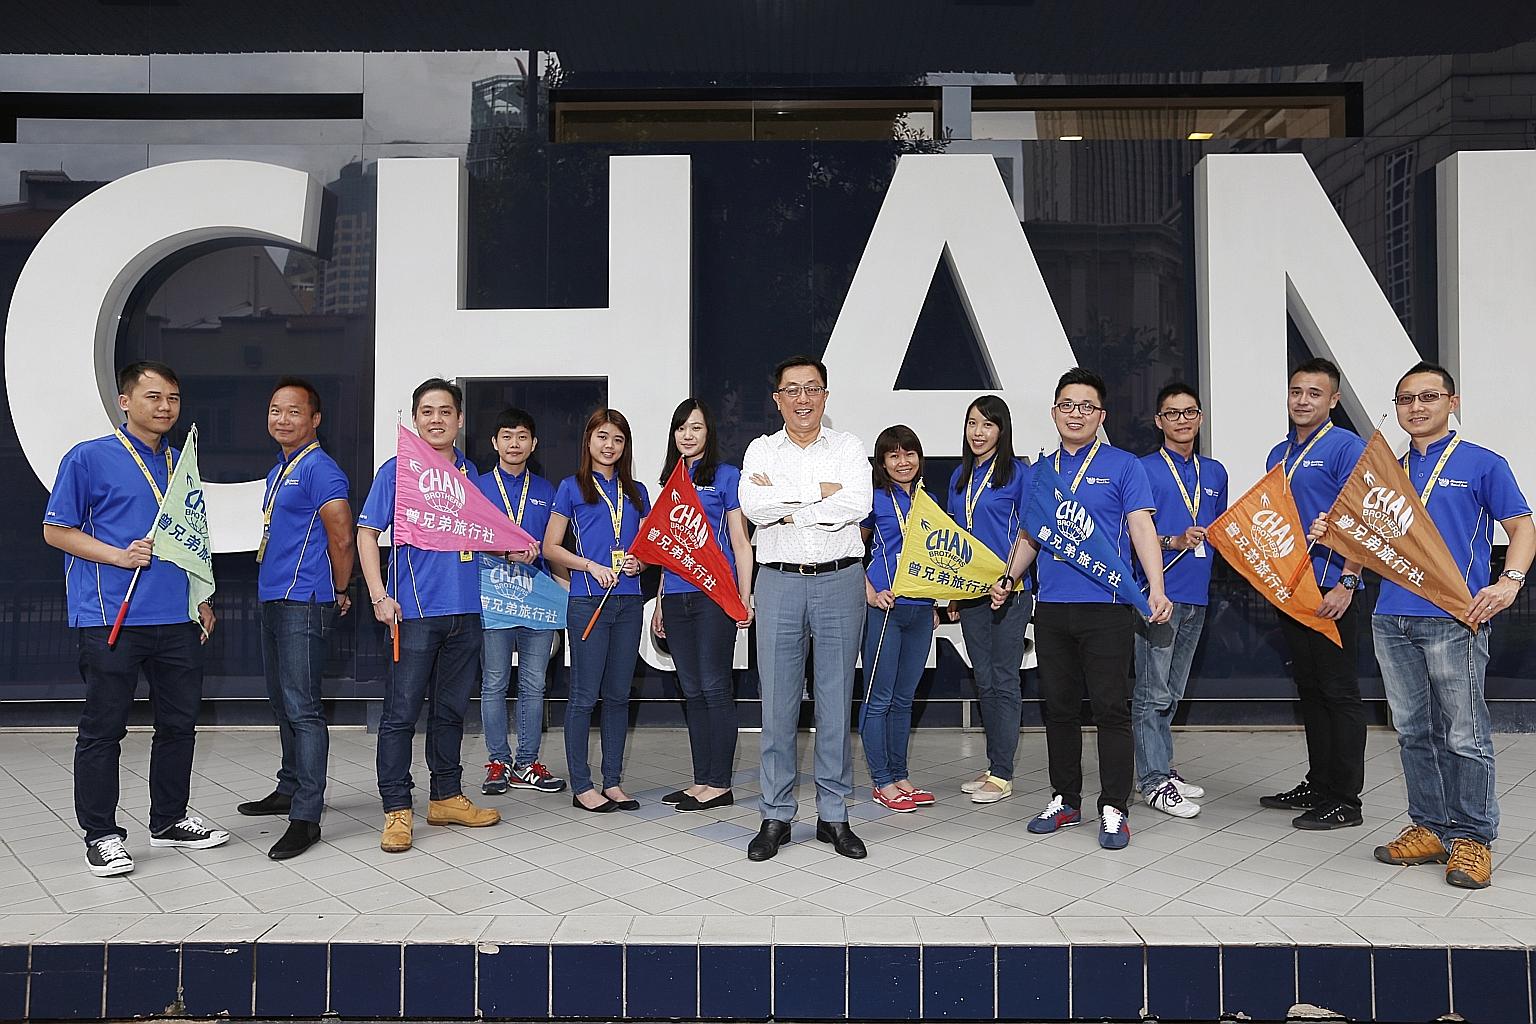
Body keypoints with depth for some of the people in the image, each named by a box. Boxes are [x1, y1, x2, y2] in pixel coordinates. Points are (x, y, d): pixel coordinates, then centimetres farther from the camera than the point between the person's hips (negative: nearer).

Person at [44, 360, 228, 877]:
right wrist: (119, 556, -16)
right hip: (111, 618, -6)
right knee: (103, 729, 3)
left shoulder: (180, 463, 15)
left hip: (177, 619, 6)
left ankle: (169, 819, 27)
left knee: (179, 723, 12)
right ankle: (101, 833, 15)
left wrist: (201, 600, 17)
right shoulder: (89, 458, -2)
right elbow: (56, 530, -3)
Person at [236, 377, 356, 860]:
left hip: (304, 606, -10)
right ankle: (289, 789, 31)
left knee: (302, 708, -10)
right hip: (272, 602, 10)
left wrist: (340, 593, -7)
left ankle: (306, 816, -7)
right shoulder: (276, 472, 19)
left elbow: (342, 539, -18)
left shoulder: (320, 469, -12)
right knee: (283, 705, 18)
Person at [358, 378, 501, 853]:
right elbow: (367, 533, -3)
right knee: (402, 712, -3)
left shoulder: (471, 475, 13)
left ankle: (446, 796, 24)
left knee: (451, 710, 13)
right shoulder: (396, 471, -1)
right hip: (413, 612, -5)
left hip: (464, 610, 5)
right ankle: (397, 809, 5)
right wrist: (379, 596, -13)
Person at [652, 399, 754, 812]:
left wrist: (745, 597, -8)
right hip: (676, 598, 6)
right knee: (693, 691, 9)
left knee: (715, 688, -4)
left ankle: (720, 784, 4)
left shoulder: (726, 476, 1)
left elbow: (740, 542, -2)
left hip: (714, 595, -6)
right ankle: (702, 781, 16)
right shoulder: (670, 482, 17)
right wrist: (661, 603, 17)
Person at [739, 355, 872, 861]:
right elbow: (753, 507, -9)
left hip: (840, 581, 0)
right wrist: (820, 491, -11)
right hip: (779, 582, 1)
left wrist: (784, 507, -9)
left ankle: (833, 815, 15)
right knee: (778, 701, 3)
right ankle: (776, 815, 13)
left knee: (836, 701, 5)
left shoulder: (848, 447, 7)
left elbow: (856, 506, -11)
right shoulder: (761, 450, 9)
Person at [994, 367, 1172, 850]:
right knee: (1059, 707, 11)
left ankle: (1114, 809, 8)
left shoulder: (1122, 466, 1)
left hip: (1107, 607, -4)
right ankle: (1064, 800, 23)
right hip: (1051, 607, 5)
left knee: (1111, 709, -1)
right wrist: (1009, 578, 11)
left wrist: (1157, 589, -17)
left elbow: (1142, 528, -6)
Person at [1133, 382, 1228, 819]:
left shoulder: (1215, 472, 15)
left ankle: (1162, 770, 24)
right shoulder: (1145, 470, -4)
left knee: (1171, 693, 15)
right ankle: (1154, 781, 1)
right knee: (1152, 693, -4)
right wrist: (1174, 541, -21)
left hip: (1195, 595, 7)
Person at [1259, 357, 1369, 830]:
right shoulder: (1278, 454, 15)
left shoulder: (1346, 446, -7)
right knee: (1310, 690, 14)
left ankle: (1345, 800, 6)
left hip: (1331, 589, -8)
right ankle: (1318, 784, 25)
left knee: (1339, 692, -1)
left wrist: (1346, 583, -19)